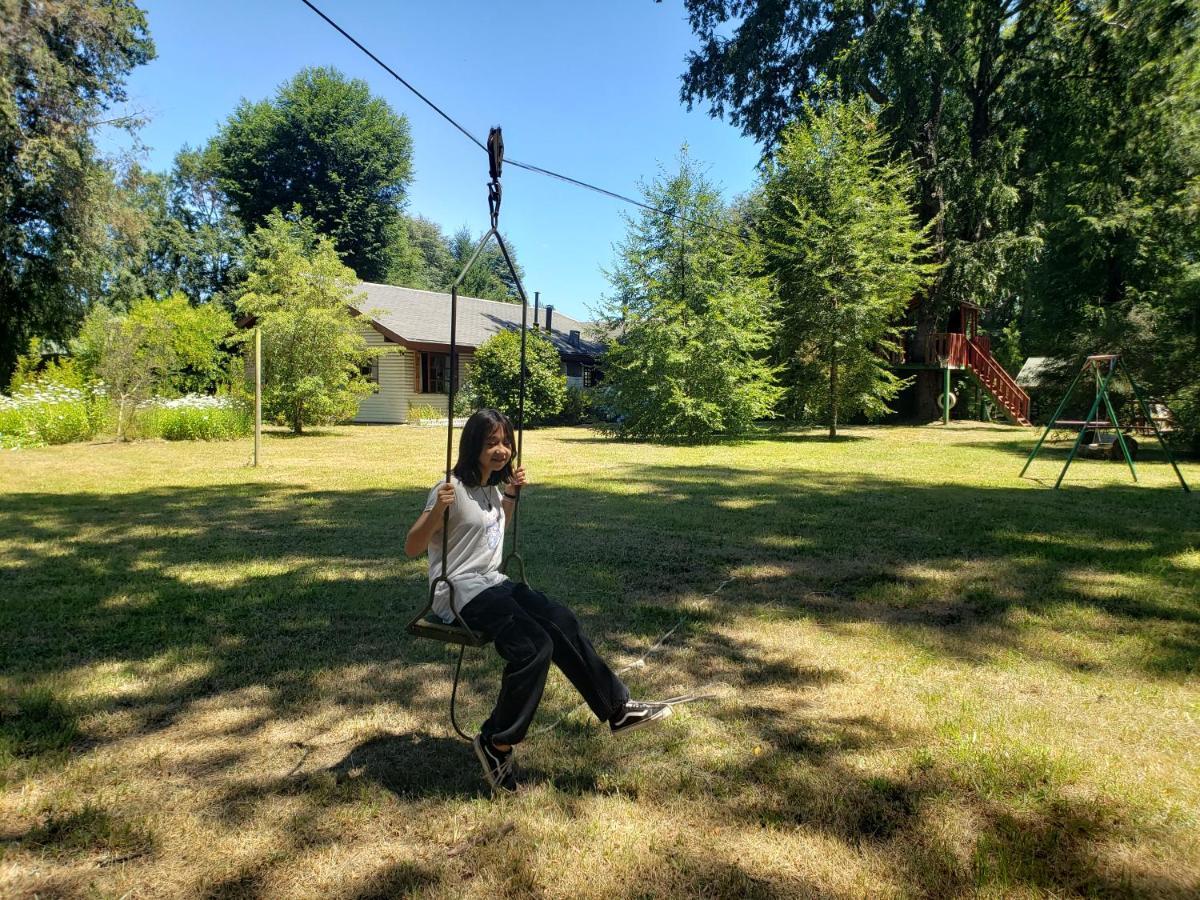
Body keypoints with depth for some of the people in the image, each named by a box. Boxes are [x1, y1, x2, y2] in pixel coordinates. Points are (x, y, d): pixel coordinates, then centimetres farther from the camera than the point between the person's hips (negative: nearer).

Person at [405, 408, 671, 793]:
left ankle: (617, 708, 0)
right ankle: (496, 743, -7)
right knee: (533, 648, -24)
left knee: (562, 622, -10)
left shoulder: (493, 486, 10)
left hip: (493, 583, 8)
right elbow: (411, 548, -16)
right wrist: (437, 510, -33)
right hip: (461, 592, -8)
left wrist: (511, 495, 17)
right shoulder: (453, 490, -15)